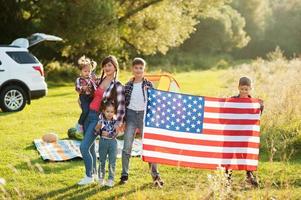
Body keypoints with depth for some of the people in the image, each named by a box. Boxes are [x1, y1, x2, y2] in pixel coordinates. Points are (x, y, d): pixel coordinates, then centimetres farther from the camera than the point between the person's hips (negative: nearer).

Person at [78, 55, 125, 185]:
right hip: (88, 115, 6)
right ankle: (94, 173, 28)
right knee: (90, 147, 13)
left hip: (100, 118, -6)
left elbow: (121, 106, -10)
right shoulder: (98, 81, 9)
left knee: (84, 147, -11)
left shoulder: (117, 86, -8)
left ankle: (89, 176, 3)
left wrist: (118, 123, -15)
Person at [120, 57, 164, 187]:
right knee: (127, 147, 0)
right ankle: (124, 175, 10)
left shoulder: (148, 84, 2)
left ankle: (155, 174, 11)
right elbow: (124, 103, 9)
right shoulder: (128, 86, 6)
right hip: (131, 115, 1)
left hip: (144, 115, -1)